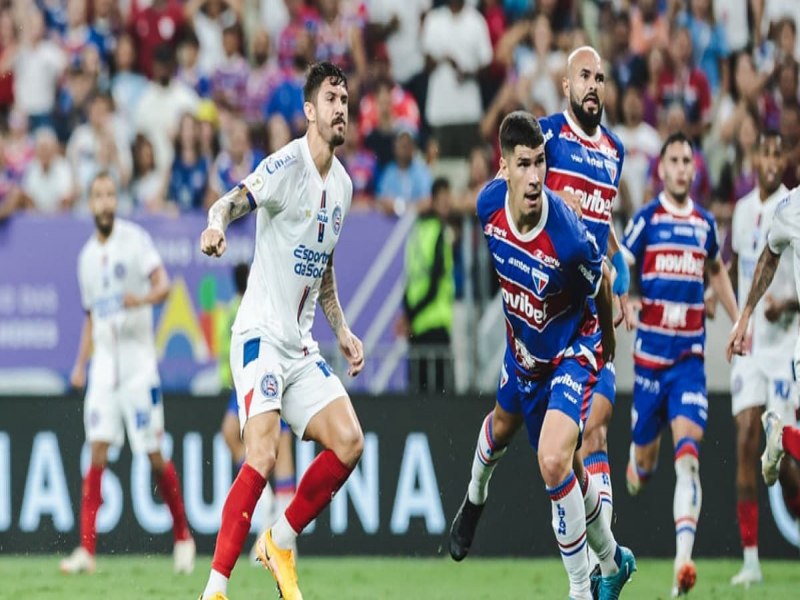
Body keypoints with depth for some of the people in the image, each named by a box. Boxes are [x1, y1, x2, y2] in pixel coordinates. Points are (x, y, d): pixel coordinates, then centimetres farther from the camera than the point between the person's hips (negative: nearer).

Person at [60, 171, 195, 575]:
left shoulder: (135, 239, -4)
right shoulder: (88, 255, 14)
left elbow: (164, 284, -14)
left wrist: (144, 299, -35)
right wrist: (80, 366, 15)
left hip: (138, 362, -4)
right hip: (103, 363, 4)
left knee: (154, 455, -2)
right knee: (97, 449, -8)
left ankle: (183, 536, 17)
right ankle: (87, 549, -14)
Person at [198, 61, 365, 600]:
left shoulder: (343, 184, 13)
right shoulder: (286, 166, -12)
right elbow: (233, 203, -29)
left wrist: (342, 331, 18)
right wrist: (217, 223, -51)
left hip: (302, 347, 8)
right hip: (261, 335, -8)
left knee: (349, 442, -4)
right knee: (262, 458, -21)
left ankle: (281, 543, 13)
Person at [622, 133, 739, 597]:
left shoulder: (705, 223, 9)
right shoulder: (647, 219, -2)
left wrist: (738, 322, 22)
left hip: (690, 354, 1)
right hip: (650, 351, -1)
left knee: (688, 453, -16)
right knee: (646, 461, 8)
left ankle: (684, 559, -27)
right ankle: (637, 466, 48)